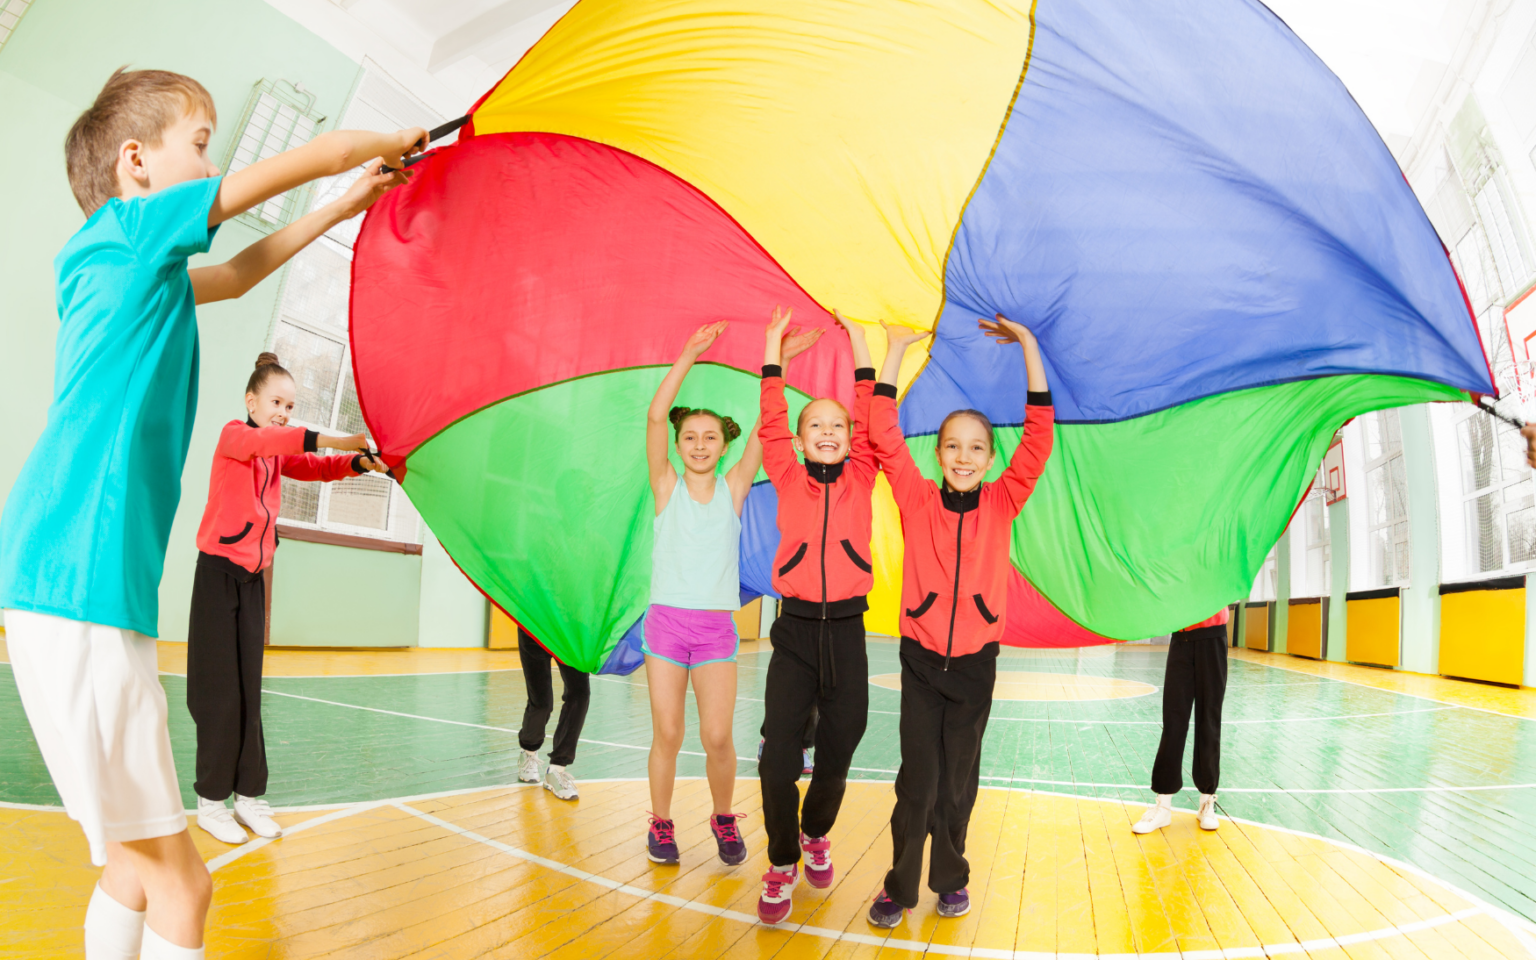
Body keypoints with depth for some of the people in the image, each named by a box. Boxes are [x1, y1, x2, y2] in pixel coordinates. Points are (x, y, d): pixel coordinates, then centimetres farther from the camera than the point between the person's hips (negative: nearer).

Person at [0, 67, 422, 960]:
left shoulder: (141, 268, 20)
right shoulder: (133, 227, -3)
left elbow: (236, 273, 38)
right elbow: (314, 154, -1)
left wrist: (344, 207, 40)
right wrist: (391, 142, 19)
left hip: (72, 581, 10)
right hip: (79, 586, -10)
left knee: (139, 867, 16)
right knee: (177, 881, -4)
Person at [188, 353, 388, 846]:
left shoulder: (279, 453, 14)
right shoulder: (234, 435, -7)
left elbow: (314, 467, -1)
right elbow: (264, 439, -29)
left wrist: (358, 461, -21)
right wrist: (330, 440, -43)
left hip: (253, 578, 6)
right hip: (218, 572, -6)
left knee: (249, 690, 6)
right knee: (220, 690, -3)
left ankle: (249, 795, 11)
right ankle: (210, 801, 7)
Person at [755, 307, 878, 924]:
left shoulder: (861, 480, 6)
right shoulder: (789, 481, 4)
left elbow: (870, 419, 3)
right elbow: (771, 421, 2)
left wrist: (857, 340, 6)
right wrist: (774, 345, 6)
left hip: (846, 633, 1)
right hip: (795, 630, -1)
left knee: (835, 760, 9)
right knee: (778, 760, -6)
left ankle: (815, 833, 40)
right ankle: (782, 862, 18)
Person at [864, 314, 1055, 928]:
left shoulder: (1001, 503, 0)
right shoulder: (918, 500, -3)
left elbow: (1039, 434, -7)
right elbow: (883, 434, -10)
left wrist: (1028, 346, -10)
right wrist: (896, 350, -10)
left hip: (975, 663, 1)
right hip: (921, 660, -1)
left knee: (959, 779, 12)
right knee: (917, 779, 0)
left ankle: (951, 878, 31)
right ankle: (900, 886, 17)